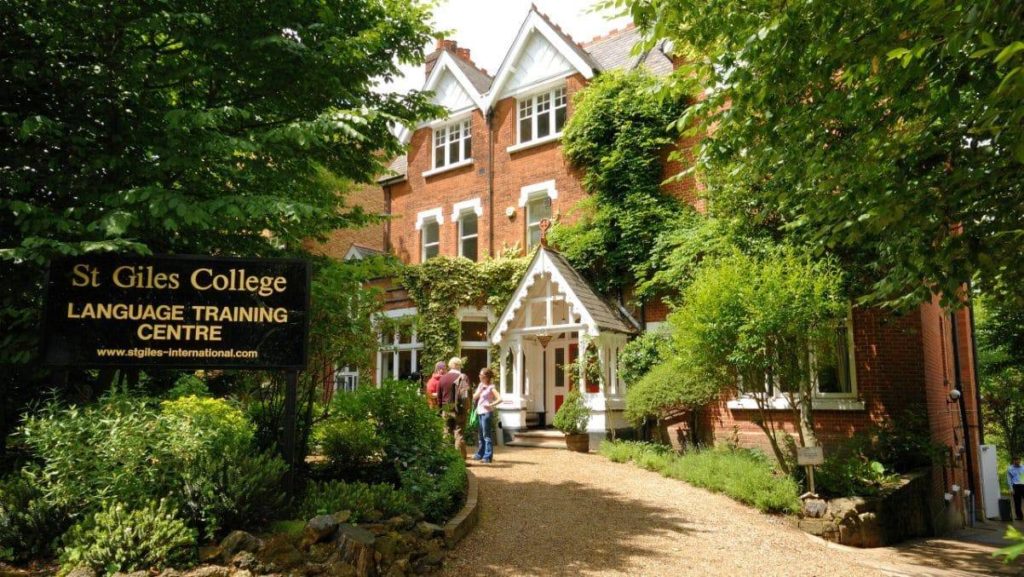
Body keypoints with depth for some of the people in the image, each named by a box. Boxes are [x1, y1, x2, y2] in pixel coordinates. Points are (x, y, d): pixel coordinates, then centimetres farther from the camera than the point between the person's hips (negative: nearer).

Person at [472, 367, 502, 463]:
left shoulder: (491, 387, -9)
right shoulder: (480, 385, 13)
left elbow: (499, 399, -17)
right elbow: (474, 397, 9)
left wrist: (490, 405, -15)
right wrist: (480, 390, -4)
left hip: (487, 413, -8)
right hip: (479, 412, 8)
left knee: (486, 435, -8)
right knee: (481, 435, 16)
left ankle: (488, 456, -7)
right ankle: (480, 454, 25)